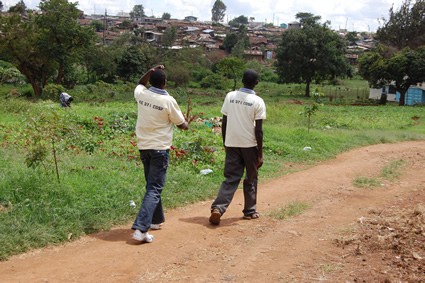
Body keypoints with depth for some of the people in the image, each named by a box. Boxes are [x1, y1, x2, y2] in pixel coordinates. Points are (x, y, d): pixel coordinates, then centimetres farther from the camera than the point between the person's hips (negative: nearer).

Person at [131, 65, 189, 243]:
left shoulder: (142, 94, -2)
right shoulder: (168, 101, -15)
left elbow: (140, 83, 26)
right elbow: (182, 125, -2)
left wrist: (151, 71, 13)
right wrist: (186, 123, 21)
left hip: (143, 147, 6)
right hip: (159, 148, -6)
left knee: (152, 185, 22)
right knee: (154, 189, -5)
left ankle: (155, 220, 34)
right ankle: (141, 228, -15)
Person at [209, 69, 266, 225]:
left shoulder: (230, 96, 1)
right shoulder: (258, 102, -9)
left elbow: (224, 123, 4)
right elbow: (258, 130, -10)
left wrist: (225, 143, 16)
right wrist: (260, 154, -4)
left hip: (231, 144, 3)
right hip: (250, 145, -3)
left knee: (231, 178, 6)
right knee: (251, 179, 14)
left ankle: (218, 208, -11)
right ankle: (249, 211, 24)